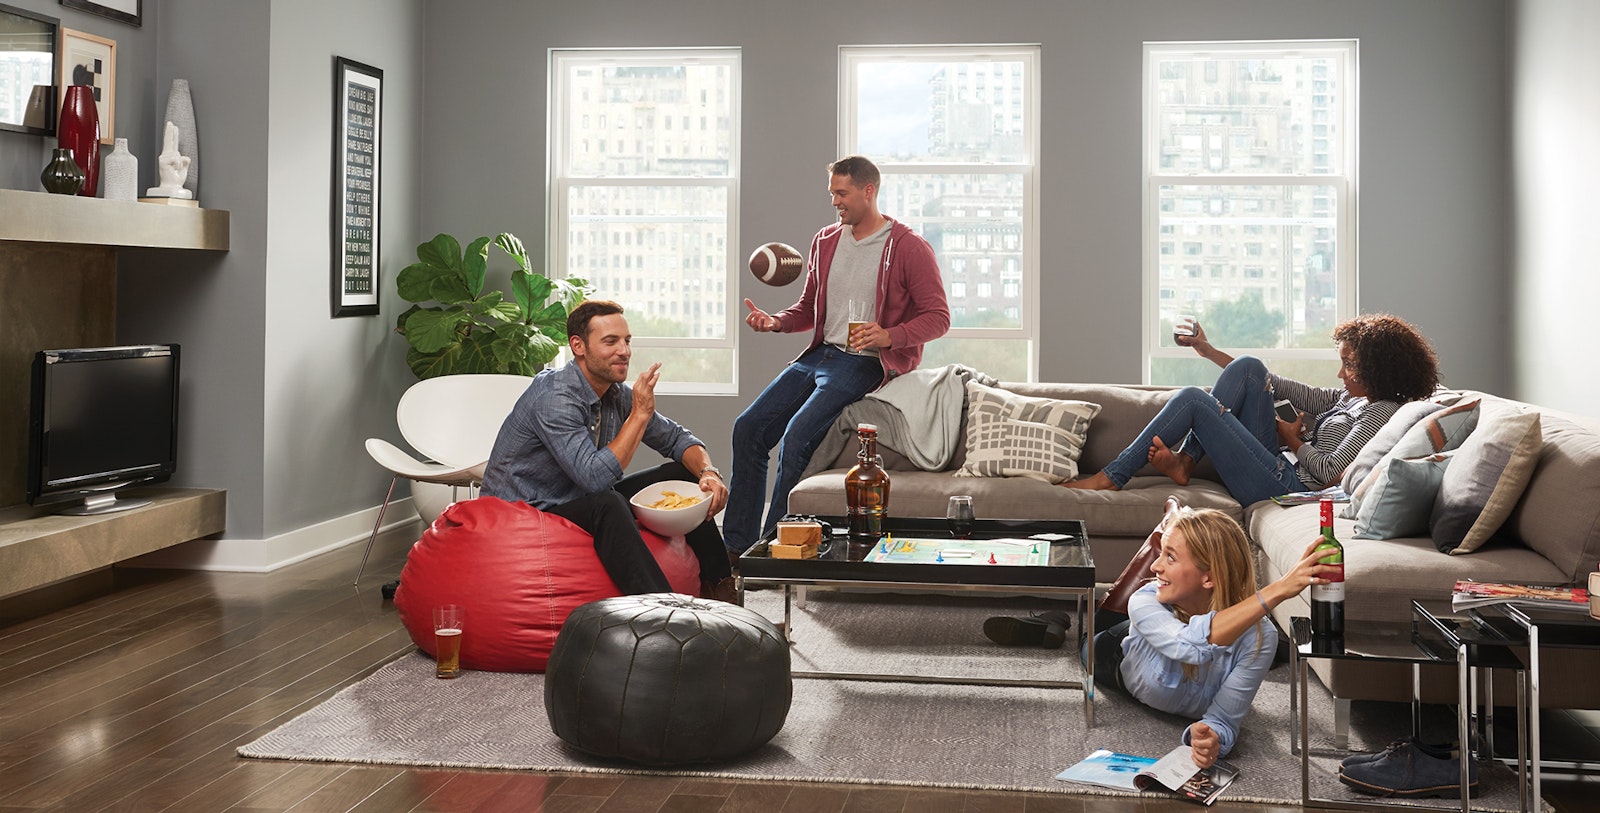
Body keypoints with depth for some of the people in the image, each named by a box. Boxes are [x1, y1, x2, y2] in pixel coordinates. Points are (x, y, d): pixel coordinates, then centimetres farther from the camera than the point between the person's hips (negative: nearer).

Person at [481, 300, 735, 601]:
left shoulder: (616, 393, 1)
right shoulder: (554, 398, -25)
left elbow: (677, 439, 11)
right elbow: (595, 478, -35)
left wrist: (709, 472, -11)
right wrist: (640, 413, -28)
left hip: (583, 504, 9)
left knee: (682, 475, 4)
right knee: (606, 503, -38)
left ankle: (718, 590, 9)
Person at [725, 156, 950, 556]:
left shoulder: (909, 248, -6)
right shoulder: (825, 241, 14)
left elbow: (938, 317, -8)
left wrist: (889, 336, -24)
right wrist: (775, 322, 1)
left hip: (865, 362, -7)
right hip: (820, 354, 7)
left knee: (796, 438, -24)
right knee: (748, 428, -3)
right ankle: (737, 546, 4)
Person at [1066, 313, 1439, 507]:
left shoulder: (1381, 412, -9)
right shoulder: (1349, 397, 18)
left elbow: (1331, 471, -20)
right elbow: (1282, 387, 20)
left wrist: (1293, 439, -2)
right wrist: (1210, 352, 20)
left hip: (1286, 488, -9)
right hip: (1278, 472, 9)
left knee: (1192, 399, -10)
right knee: (1249, 366, 5)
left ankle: (1111, 476, -1)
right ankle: (1185, 460, -2)